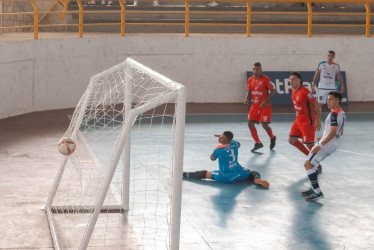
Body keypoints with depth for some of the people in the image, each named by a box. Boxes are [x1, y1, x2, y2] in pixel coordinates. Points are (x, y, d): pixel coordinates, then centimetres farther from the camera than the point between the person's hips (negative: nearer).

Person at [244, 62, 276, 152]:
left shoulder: (266, 79, -13)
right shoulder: (250, 80, 4)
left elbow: (272, 91, -11)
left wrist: (266, 101, -20)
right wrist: (247, 99, -7)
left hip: (264, 105, -5)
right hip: (255, 105, 5)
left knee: (265, 125, -6)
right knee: (250, 123, -5)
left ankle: (272, 138, 26)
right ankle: (257, 143, 8)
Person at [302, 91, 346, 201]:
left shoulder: (334, 114, -18)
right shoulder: (342, 113, 12)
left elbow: (332, 133, -25)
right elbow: (340, 132, 21)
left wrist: (320, 145, -24)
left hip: (326, 145, -10)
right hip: (333, 146, 10)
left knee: (308, 164, -11)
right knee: (311, 164, 20)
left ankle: (317, 192, -15)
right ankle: (314, 188, 24)